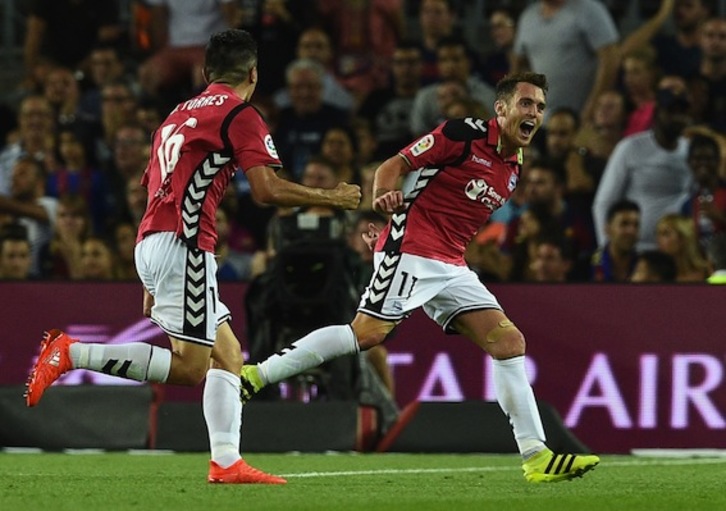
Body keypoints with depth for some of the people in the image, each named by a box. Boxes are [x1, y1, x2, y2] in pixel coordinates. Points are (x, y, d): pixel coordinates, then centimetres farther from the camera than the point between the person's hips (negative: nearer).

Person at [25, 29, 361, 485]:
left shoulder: (179, 114, 25)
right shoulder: (241, 115, -2)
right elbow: (267, 189, -13)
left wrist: (153, 283, 30)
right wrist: (333, 198, 1)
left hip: (150, 242, 10)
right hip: (182, 242, -10)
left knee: (228, 354, 12)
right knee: (190, 366, -11)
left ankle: (226, 462, 5)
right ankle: (70, 353, -16)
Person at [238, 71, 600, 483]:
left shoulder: (513, 170, 16)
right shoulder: (465, 134, -7)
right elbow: (395, 164, -8)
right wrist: (383, 198, -29)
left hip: (452, 266, 8)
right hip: (412, 251, -8)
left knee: (509, 342, -3)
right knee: (368, 333, -20)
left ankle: (537, 457, -4)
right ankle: (255, 375, -10)